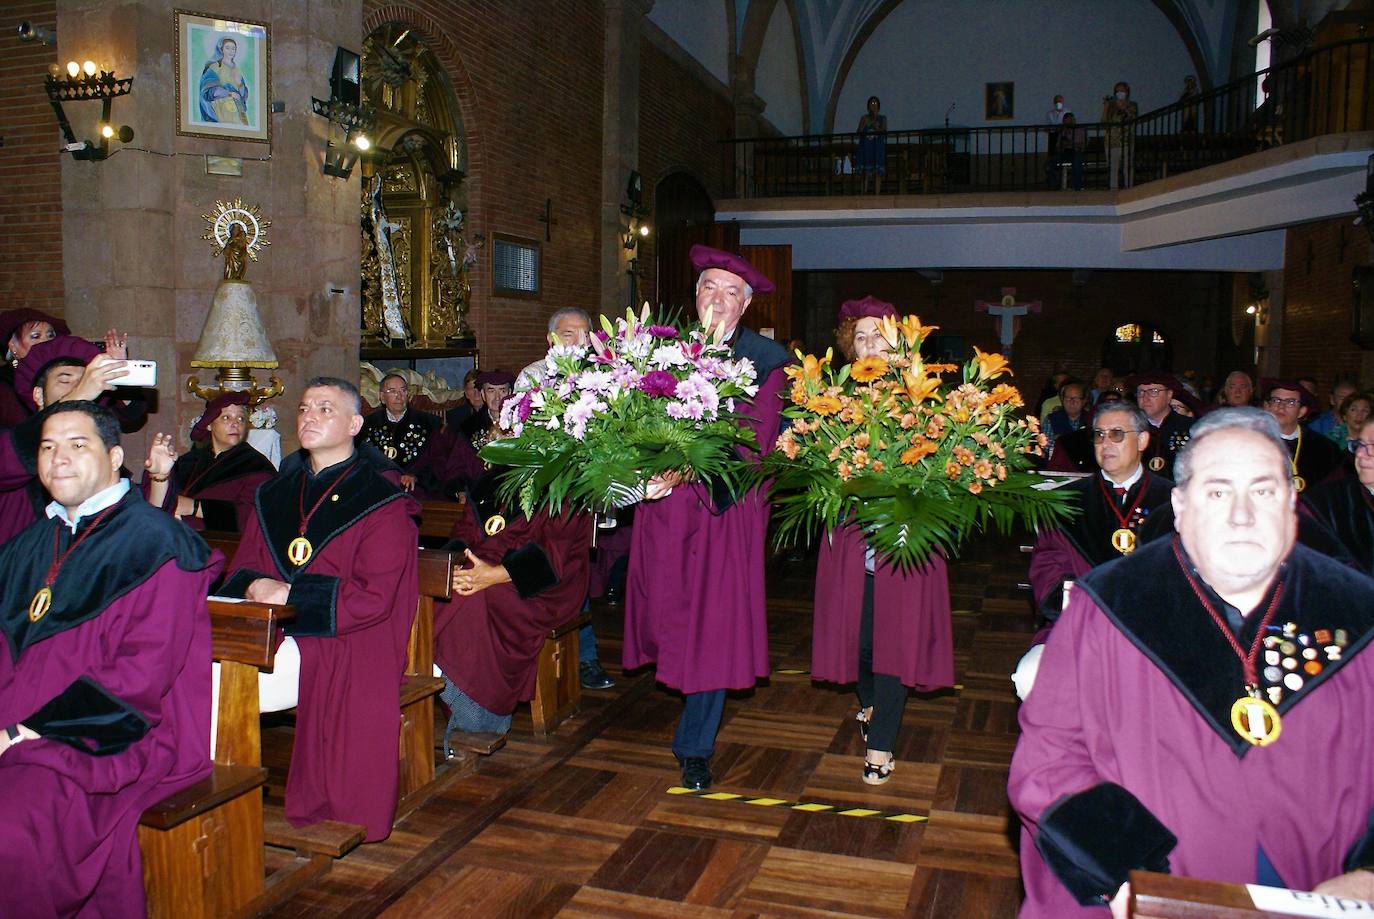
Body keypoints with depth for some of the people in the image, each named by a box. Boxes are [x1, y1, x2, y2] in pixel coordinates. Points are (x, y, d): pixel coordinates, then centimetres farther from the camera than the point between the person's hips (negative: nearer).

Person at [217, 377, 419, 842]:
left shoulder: (381, 502, -3)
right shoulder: (275, 494, 17)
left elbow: (374, 598, -11)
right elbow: (243, 568, 19)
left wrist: (292, 593, -16)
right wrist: (253, 587, -6)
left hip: (337, 646, -6)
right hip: (262, 631, 6)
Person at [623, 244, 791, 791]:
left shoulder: (766, 359, -4)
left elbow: (753, 439, -14)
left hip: (728, 504, -2)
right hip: (664, 502, 2)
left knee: (716, 619, 1)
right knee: (666, 607, 6)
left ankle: (696, 745, 17)